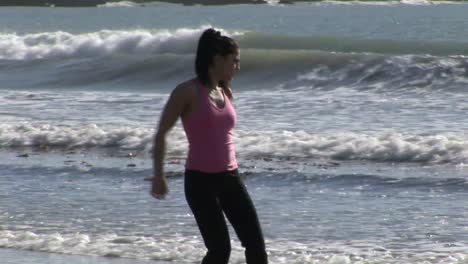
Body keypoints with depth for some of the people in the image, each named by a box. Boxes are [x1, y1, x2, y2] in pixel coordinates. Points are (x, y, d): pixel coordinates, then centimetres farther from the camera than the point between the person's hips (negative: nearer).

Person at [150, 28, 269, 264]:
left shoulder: (226, 93, 11)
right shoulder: (188, 92, -9)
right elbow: (161, 133, -6)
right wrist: (158, 176, -7)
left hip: (229, 177, 7)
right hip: (200, 180, -7)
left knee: (255, 243, 0)